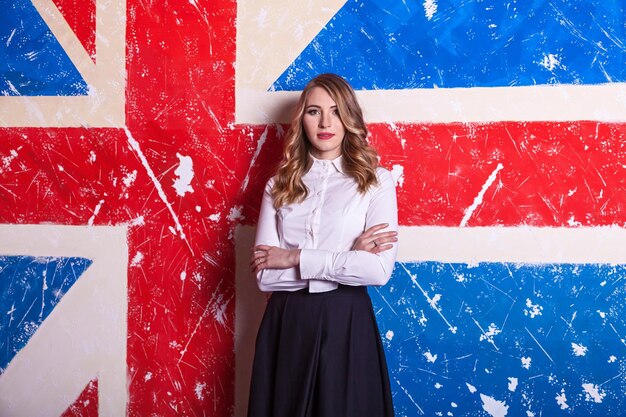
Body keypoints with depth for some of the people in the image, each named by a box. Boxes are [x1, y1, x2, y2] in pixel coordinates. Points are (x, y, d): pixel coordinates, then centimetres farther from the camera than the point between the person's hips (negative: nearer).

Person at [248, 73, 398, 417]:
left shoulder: (376, 181, -1)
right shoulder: (279, 186, 6)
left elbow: (379, 269, -15)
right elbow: (264, 274, -5)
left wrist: (296, 258, -11)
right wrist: (347, 257, -12)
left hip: (346, 323, -2)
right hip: (286, 324, 3)